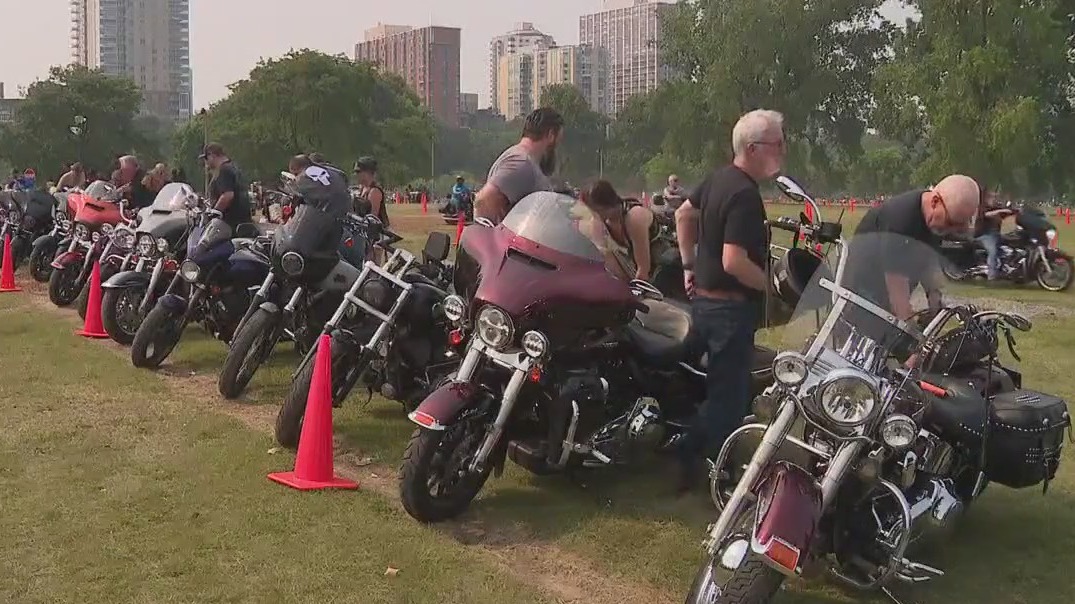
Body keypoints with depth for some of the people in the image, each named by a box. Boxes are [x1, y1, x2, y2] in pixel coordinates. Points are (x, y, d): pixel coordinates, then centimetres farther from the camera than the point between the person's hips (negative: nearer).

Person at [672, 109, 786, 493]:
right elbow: (734, 262, -28)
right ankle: (692, 469, 4)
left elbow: (683, 214, 21)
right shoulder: (745, 195, -22)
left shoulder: (719, 178, 7)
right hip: (731, 307, -10)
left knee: (722, 387, 20)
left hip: (705, 299, 10)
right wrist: (773, 286, -16)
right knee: (728, 396, -1)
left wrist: (689, 265, 23)